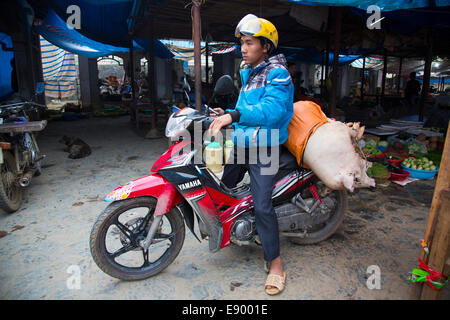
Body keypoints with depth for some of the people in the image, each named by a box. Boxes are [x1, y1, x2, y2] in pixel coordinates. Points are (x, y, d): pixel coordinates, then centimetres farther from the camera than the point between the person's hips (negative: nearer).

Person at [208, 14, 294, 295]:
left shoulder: (277, 73, -12)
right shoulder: (248, 74, 16)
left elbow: (272, 109, -30)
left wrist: (234, 116, -38)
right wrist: (227, 114, 9)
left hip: (264, 148, -8)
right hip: (241, 143, 9)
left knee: (262, 206, -11)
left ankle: (275, 263, 6)